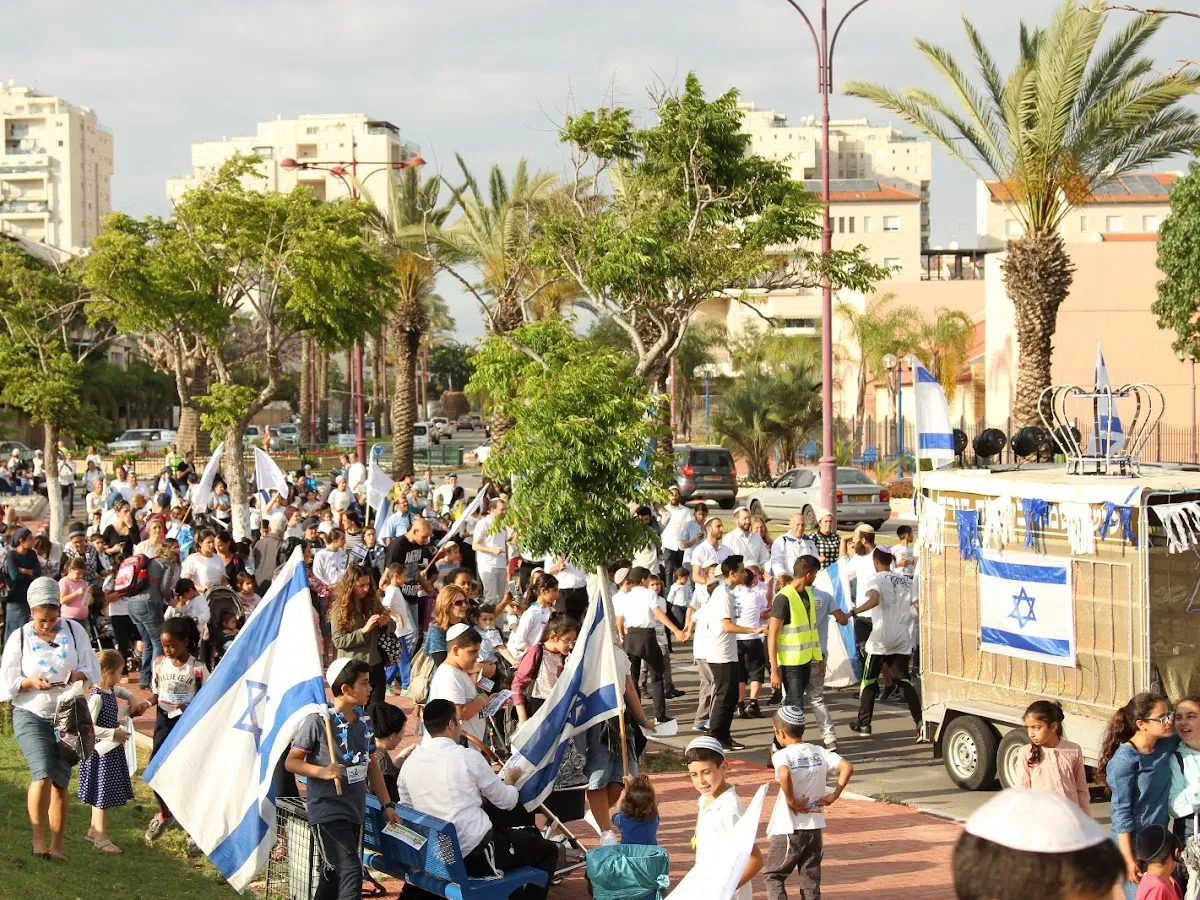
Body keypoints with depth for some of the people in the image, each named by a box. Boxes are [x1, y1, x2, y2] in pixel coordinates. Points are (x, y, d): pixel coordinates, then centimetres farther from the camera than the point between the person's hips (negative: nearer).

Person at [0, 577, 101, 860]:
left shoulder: (74, 631, 2)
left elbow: (93, 669, 3)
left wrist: (79, 675, -19)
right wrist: (31, 682, -21)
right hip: (31, 716, -2)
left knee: (61, 781, 4)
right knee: (43, 774, -20)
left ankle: (57, 846, 12)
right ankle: (38, 838, -11)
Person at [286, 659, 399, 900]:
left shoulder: (364, 722, 9)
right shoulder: (318, 722, -12)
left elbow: (372, 766, 17)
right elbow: (291, 762, -9)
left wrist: (387, 804, 14)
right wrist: (322, 772, -24)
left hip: (355, 811, 8)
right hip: (328, 811, -8)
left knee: (333, 877, 15)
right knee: (351, 871, -17)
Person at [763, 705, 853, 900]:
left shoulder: (781, 755, -13)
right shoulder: (819, 752, 3)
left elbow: (785, 774, -34)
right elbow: (847, 767, -6)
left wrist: (791, 801, -21)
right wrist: (834, 796, -1)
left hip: (788, 829, -5)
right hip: (815, 828, 5)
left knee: (772, 875, 12)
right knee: (811, 880, 13)